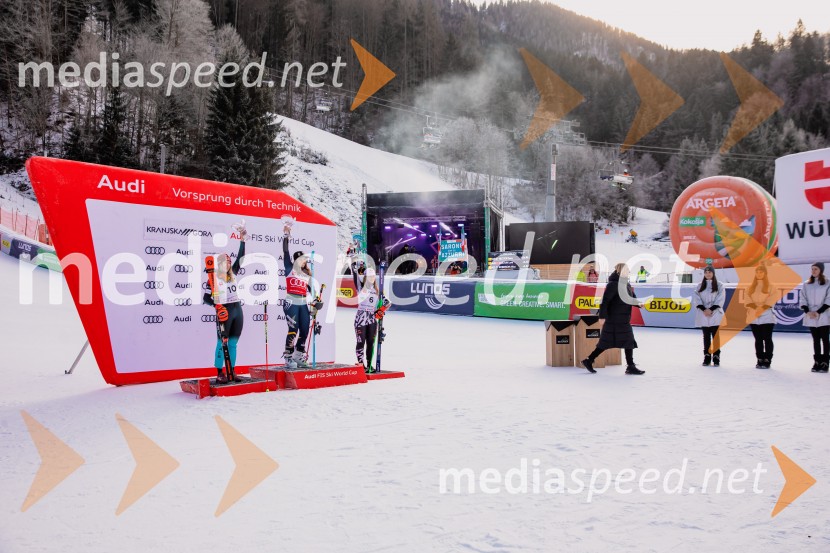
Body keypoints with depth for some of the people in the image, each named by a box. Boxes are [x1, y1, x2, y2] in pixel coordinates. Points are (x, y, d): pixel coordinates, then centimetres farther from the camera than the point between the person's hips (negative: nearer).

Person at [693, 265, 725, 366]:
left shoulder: (719, 286, 4)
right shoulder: (700, 286, 10)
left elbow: (720, 300, -5)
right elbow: (696, 299, 1)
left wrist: (711, 309, -15)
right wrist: (704, 309, -12)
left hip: (715, 314, -2)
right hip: (703, 315, 2)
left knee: (715, 337, -2)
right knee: (706, 337, 6)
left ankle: (716, 358, 1)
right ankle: (707, 358, 9)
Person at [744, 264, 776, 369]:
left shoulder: (770, 286, 3)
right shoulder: (751, 287, 13)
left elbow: (771, 300, -7)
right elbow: (747, 300, 1)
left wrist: (762, 309, -19)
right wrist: (756, 308, -14)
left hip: (767, 316, -3)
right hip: (754, 317, 3)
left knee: (767, 339, -4)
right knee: (758, 339, 7)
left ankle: (767, 361, -1)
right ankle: (760, 360, 12)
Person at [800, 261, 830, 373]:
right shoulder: (806, 284, 9)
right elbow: (803, 299, 7)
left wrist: (818, 312, -14)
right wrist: (808, 311, -8)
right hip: (810, 316, 3)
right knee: (816, 339, 9)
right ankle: (817, 362, 13)